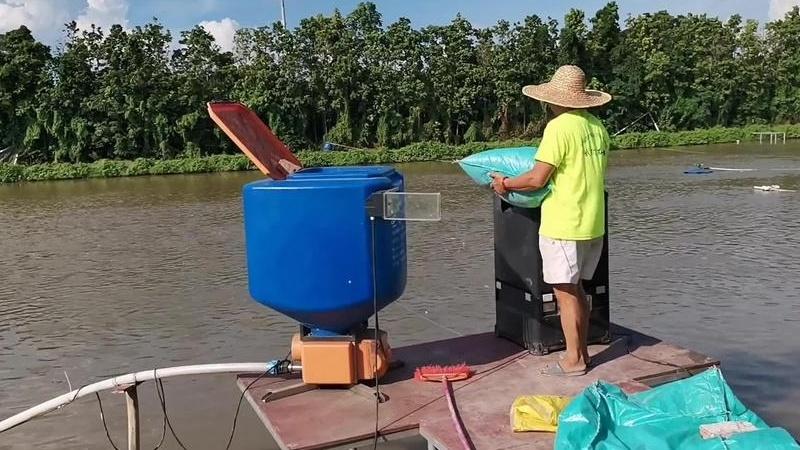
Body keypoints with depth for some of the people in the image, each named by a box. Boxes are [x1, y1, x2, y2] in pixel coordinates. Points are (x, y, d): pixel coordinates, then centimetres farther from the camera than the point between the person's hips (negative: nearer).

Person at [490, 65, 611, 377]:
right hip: (593, 223, 8)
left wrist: (505, 183, -2)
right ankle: (582, 352, 26)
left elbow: (537, 179, -17)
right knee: (577, 289, 17)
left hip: (564, 224, -8)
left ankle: (573, 360, 10)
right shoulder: (597, 126, 9)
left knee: (565, 292, 2)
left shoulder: (559, 127, -15)